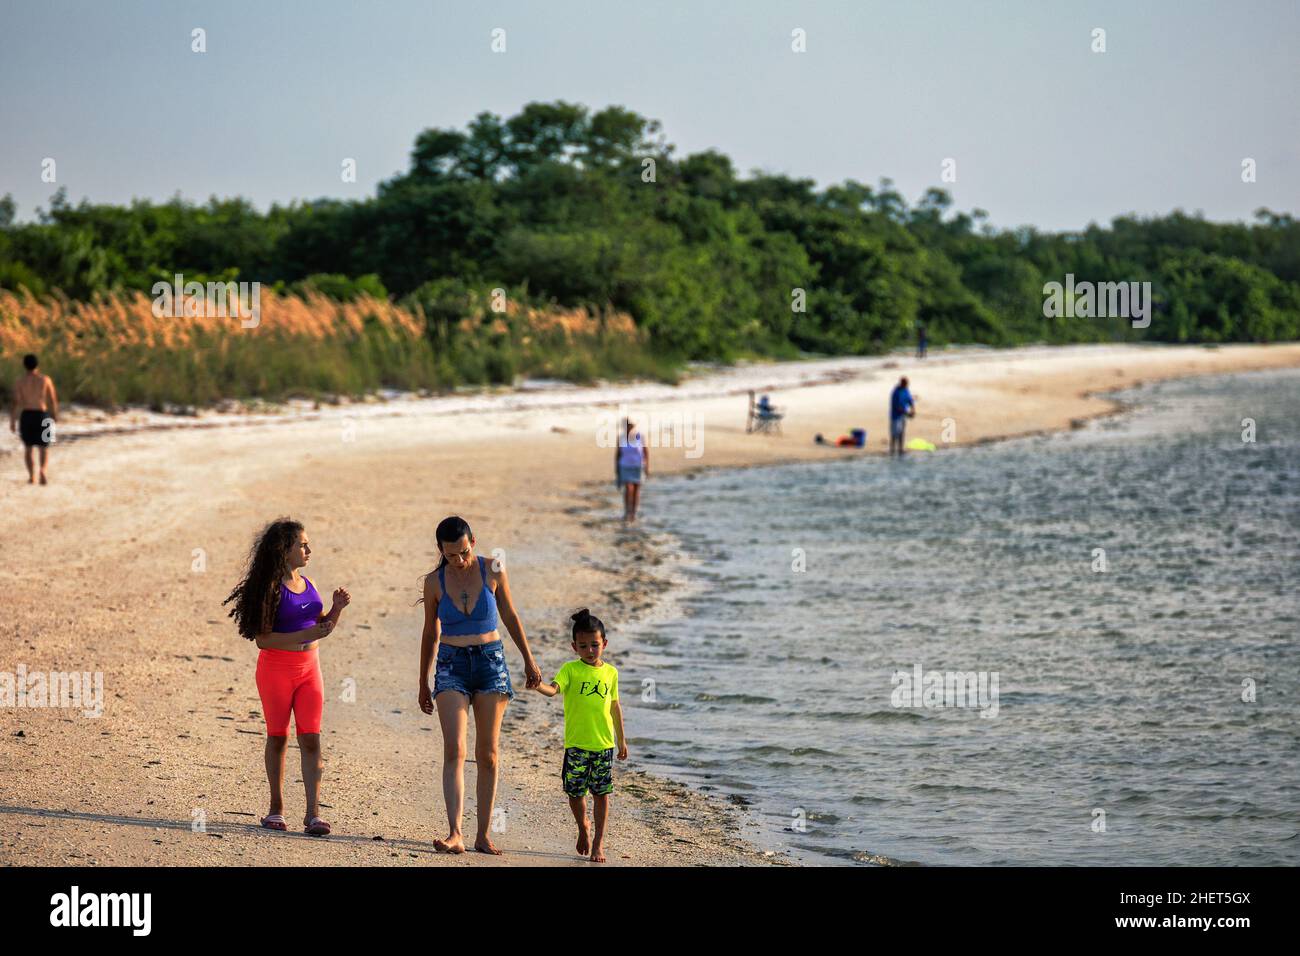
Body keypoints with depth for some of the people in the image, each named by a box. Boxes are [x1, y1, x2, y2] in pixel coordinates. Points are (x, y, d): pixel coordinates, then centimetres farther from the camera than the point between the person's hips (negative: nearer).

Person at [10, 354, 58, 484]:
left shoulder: (20, 381, -4)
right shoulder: (46, 379, -2)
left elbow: (16, 403, -8)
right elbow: (53, 400, 0)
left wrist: (12, 421, -1)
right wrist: (54, 416, 14)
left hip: (26, 415, 0)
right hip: (42, 415, 0)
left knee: (28, 447, 17)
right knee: (44, 448, 10)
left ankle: (32, 476, 12)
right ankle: (42, 470, -17)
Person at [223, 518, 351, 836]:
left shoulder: (308, 584, 9)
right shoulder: (271, 587, -10)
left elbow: (323, 626, 19)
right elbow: (262, 638, -16)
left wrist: (337, 607, -1)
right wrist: (306, 635, -24)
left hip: (309, 667, 5)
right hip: (276, 668, -5)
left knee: (311, 739, -5)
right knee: (278, 738, 6)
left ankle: (313, 814, -8)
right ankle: (276, 809, 19)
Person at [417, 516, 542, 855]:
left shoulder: (492, 572, -3)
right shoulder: (434, 581, -2)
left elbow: (510, 617, 10)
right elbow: (431, 634, 10)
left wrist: (529, 660, 14)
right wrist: (423, 683, 15)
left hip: (491, 663, 1)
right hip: (452, 666, -1)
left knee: (488, 754, 2)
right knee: (454, 751, -16)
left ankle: (483, 835, 8)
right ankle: (455, 834, -24)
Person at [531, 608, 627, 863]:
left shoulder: (610, 672, 7)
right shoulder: (570, 670, -3)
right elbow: (553, 688, -21)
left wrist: (621, 739, 20)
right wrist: (539, 686, -44)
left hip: (604, 744, 2)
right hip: (576, 744, -2)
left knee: (601, 793, 3)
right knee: (575, 792, 4)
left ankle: (598, 841, 14)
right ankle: (583, 827, 33)